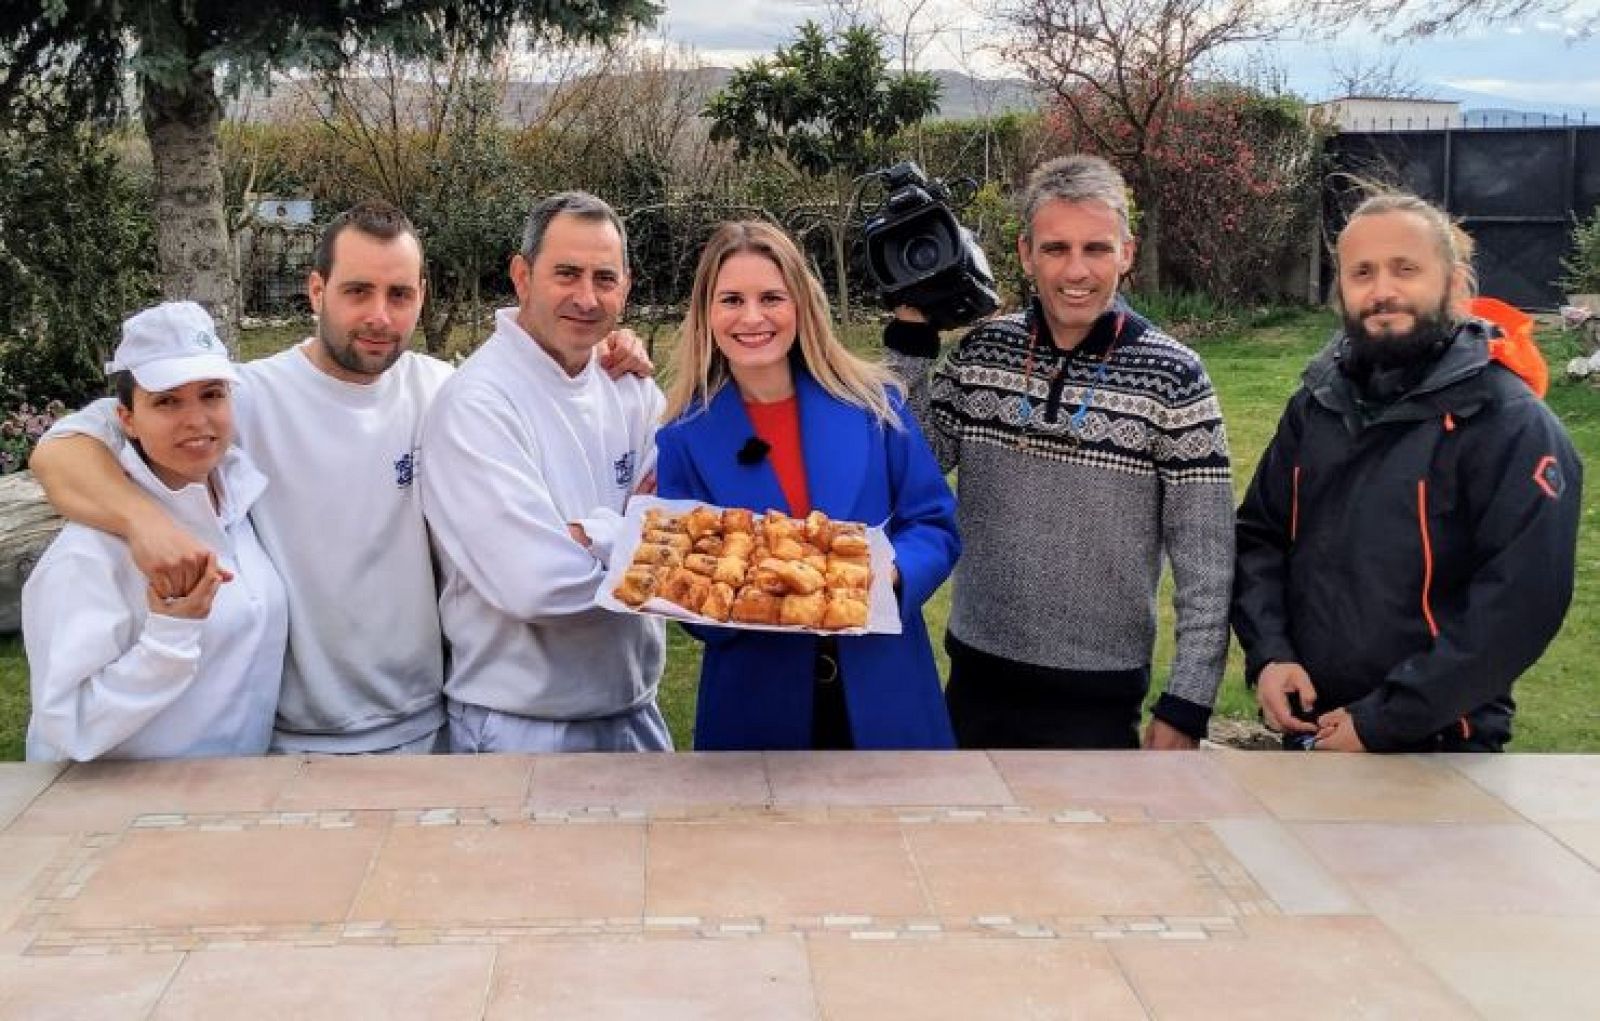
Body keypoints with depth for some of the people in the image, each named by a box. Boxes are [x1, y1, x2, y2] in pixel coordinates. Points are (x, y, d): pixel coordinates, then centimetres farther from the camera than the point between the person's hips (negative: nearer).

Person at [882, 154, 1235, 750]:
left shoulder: (1172, 378, -10)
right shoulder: (981, 351, 0)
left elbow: (1206, 562, -8)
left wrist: (1185, 707, -9)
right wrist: (910, 333, -5)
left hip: (1099, 699, -3)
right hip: (977, 679, 4)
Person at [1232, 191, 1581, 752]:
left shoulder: (1512, 427, -14)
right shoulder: (1316, 405, 4)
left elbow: (1521, 601, -20)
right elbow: (1259, 534, 9)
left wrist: (1383, 722, -20)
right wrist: (1268, 655, -8)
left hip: (1438, 747, -5)